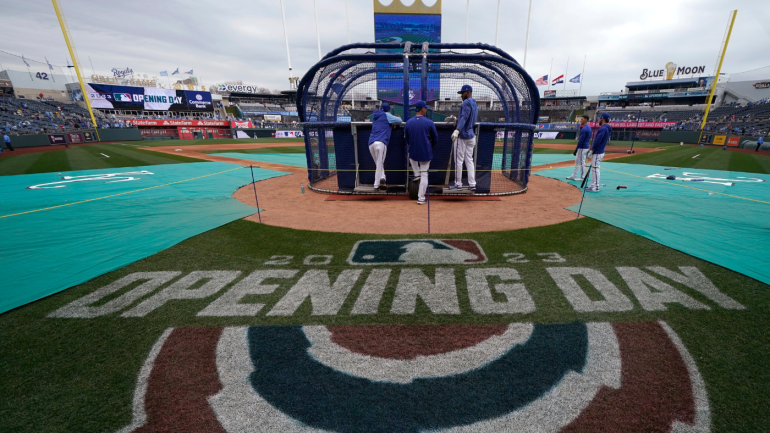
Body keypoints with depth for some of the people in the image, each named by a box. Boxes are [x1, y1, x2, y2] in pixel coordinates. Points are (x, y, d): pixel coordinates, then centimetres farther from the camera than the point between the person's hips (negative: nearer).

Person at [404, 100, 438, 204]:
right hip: (426, 153, -2)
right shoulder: (429, 122, -8)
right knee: (424, 174, 6)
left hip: (413, 152, 2)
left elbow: (406, 138, 9)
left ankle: (416, 174, 26)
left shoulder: (408, 122, -2)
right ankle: (421, 198, 6)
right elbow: (435, 138, 2)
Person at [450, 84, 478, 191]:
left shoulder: (467, 102, -11)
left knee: (458, 160, -3)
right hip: (471, 135, 9)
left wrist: (457, 130, -39)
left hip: (462, 135, -9)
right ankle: (472, 184, 9)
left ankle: (458, 184, 3)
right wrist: (456, 118, 33)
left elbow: (464, 118, -26)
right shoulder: (475, 104, 19)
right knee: (469, 160, 10)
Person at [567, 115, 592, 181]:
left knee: (582, 162, -1)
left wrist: (576, 149, -19)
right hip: (585, 146, 11)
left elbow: (581, 140, -22)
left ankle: (582, 177, 8)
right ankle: (574, 176, 23)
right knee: (577, 161, 16)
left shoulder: (584, 129, -20)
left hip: (582, 148, -11)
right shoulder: (589, 127, 13)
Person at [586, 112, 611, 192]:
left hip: (597, 152, -10)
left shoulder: (603, 128, -16)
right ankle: (593, 185, 21)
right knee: (594, 168, 15)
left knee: (595, 169, -9)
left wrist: (591, 151, -17)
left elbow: (597, 141, -21)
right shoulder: (607, 129, 16)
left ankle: (596, 187, -8)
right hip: (600, 151, 10)